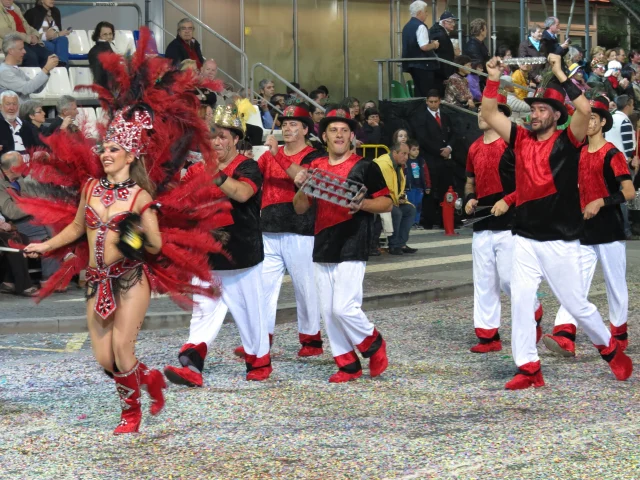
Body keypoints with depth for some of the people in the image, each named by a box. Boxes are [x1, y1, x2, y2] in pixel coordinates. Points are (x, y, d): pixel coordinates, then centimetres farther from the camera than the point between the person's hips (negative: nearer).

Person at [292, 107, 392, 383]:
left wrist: (362, 204, -19)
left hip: (352, 249, -5)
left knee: (344, 308, -14)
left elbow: (387, 203, -1)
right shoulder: (315, 168, 12)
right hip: (322, 250, 6)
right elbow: (300, 208, 14)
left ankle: (374, 345, 12)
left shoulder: (365, 167, -1)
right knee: (328, 312, 5)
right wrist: (301, 188, -7)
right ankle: (348, 365, 15)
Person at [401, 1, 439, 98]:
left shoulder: (407, 26, 13)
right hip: (423, 64, -9)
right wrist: (434, 45, -4)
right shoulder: (420, 26, -15)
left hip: (411, 63, 9)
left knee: (419, 92, 12)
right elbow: (424, 47, -23)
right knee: (427, 94, -5)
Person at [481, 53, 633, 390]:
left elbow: (585, 109, -24)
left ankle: (609, 347, 25)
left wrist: (559, 75, -21)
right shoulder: (521, 140, 7)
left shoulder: (567, 142, -7)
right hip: (524, 238, 5)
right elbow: (489, 114, 9)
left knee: (576, 304, 2)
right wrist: (493, 79, -2)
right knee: (520, 302, -1)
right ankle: (528, 368, 4)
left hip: (559, 240, -5)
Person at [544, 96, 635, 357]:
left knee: (615, 284, 4)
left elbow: (629, 191, -16)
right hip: (585, 230, 7)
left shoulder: (612, 154, -10)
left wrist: (600, 202, -24)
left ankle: (619, 336, 17)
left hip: (609, 228, -7)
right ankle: (565, 337, -14)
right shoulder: (579, 154, 12)